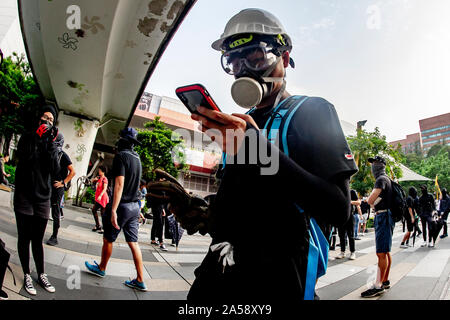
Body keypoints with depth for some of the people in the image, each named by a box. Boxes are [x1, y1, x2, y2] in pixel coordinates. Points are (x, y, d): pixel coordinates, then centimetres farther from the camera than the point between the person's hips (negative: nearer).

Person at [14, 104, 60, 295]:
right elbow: (22, 158, -16)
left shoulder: (52, 145, 6)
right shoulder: (27, 138, 2)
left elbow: (54, 171, -8)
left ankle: (41, 275, 21)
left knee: (38, 240, 10)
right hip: (24, 196, -2)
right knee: (24, 238, 6)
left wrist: (51, 145, -15)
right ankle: (27, 275, 18)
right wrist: (37, 138, -20)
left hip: (43, 198, 2)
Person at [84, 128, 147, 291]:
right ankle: (140, 281, 11)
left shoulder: (121, 156, -14)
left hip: (122, 205, -7)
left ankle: (101, 268, 35)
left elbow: (119, 184, -22)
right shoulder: (137, 158, 11)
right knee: (133, 243, 9)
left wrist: (113, 210, -25)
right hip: (135, 206, 8)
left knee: (108, 239, 14)